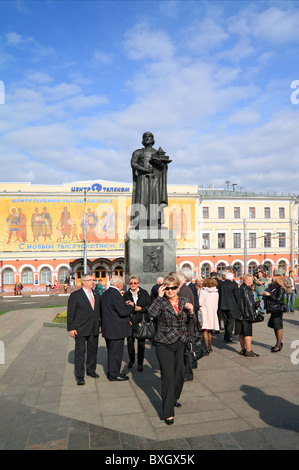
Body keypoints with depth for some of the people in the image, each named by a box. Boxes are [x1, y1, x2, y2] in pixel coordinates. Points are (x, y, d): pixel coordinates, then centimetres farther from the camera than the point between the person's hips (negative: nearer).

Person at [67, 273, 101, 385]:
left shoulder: (96, 295, 10)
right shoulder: (75, 295, -7)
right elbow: (70, 313, -7)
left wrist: (99, 325, 13)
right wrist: (71, 328, -10)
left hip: (94, 330, 6)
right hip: (80, 330, -5)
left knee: (93, 350, 15)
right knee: (80, 352, 0)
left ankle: (91, 370, 33)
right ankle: (79, 376, 9)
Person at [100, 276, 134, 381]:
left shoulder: (104, 294, 10)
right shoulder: (115, 294, -21)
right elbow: (123, 311, -25)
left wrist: (124, 304, 14)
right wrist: (131, 306, -7)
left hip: (108, 328, 10)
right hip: (116, 329, -10)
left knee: (111, 351, 20)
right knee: (116, 352, 2)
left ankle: (111, 372, 31)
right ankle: (114, 375, 12)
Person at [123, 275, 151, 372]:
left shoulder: (144, 293, 3)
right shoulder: (126, 294, 6)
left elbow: (149, 306, 2)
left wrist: (141, 308, -14)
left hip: (142, 320, -1)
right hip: (130, 321, 1)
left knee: (141, 342, 1)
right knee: (130, 341, 4)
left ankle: (140, 363, 15)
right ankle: (131, 360, 28)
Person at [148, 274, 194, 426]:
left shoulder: (184, 302, 4)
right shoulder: (161, 302, -10)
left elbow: (189, 324, 13)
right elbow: (152, 313, -31)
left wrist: (191, 312, -7)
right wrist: (159, 296, -25)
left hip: (180, 344, 5)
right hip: (164, 345, -5)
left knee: (180, 373, 17)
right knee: (168, 376, -6)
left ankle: (173, 398, 43)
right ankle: (168, 413, 4)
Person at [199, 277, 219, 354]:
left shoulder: (203, 291, -10)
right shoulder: (216, 292, 2)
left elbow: (200, 303, -13)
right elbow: (216, 305, 7)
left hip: (204, 312, -4)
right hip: (213, 312, 4)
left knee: (205, 331, -2)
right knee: (210, 331, 16)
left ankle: (207, 348, -8)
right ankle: (210, 347, 26)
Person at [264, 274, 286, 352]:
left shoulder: (281, 289, -11)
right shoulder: (273, 287, 15)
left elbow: (279, 299, -18)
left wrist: (269, 295, -16)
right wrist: (266, 295, 4)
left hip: (278, 309, -9)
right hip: (273, 309, 9)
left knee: (278, 327, -4)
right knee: (274, 326, 15)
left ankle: (278, 345, 3)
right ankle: (279, 343, 28)